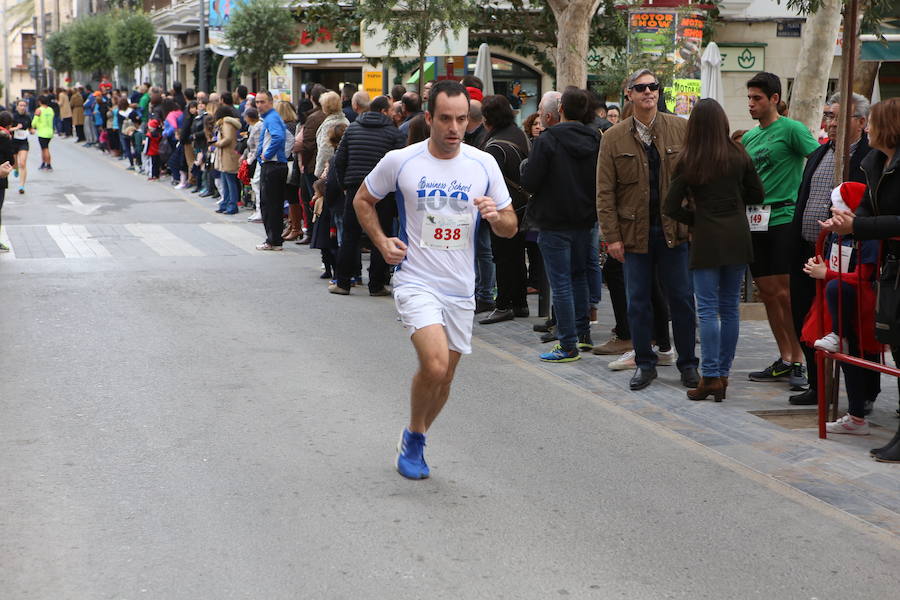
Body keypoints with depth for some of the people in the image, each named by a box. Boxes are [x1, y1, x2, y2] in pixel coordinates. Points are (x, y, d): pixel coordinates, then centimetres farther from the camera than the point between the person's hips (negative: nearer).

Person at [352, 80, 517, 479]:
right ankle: (414, 434, 4)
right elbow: (362, 200, 12)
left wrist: (496, 217, -13)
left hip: (460, 289, 4)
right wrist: (381, 242, -1)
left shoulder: (484, 164, 2)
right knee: (435, 364, -22)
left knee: (444, 377, 10)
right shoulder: (400, 161, -5)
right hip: (416, 282, -4)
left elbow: (510, 227, 10)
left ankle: (414, 439, 35)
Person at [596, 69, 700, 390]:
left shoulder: (682, 129, 3)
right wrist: (612, 236, -5)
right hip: (634, 232, 0)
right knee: (638, 301, 6)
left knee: (682, 299, 3)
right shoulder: (614, 138, 3)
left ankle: (688, 364, 16)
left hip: (674, 229, 0)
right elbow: (605, 192, 1)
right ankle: (644, 364, 18)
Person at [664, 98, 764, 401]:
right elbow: (757, 194, 9)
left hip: (706, 239, -3)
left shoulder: (688, 161, -5)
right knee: (730, 306, 9)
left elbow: (671, 208, -5)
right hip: (737, 236, 3)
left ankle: (711, 377, -5)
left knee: (708, 309, -1)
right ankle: (722, 374, 14)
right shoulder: (738, 155, 1)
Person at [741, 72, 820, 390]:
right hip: (755, 222, 7)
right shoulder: (749, 137, 16)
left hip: (783, 218, -7)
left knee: (785, 293, -9)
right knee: (768, 293, 9)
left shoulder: (792, 129, -5)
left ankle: (799, 361, -2)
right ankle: (785, 359, 18)